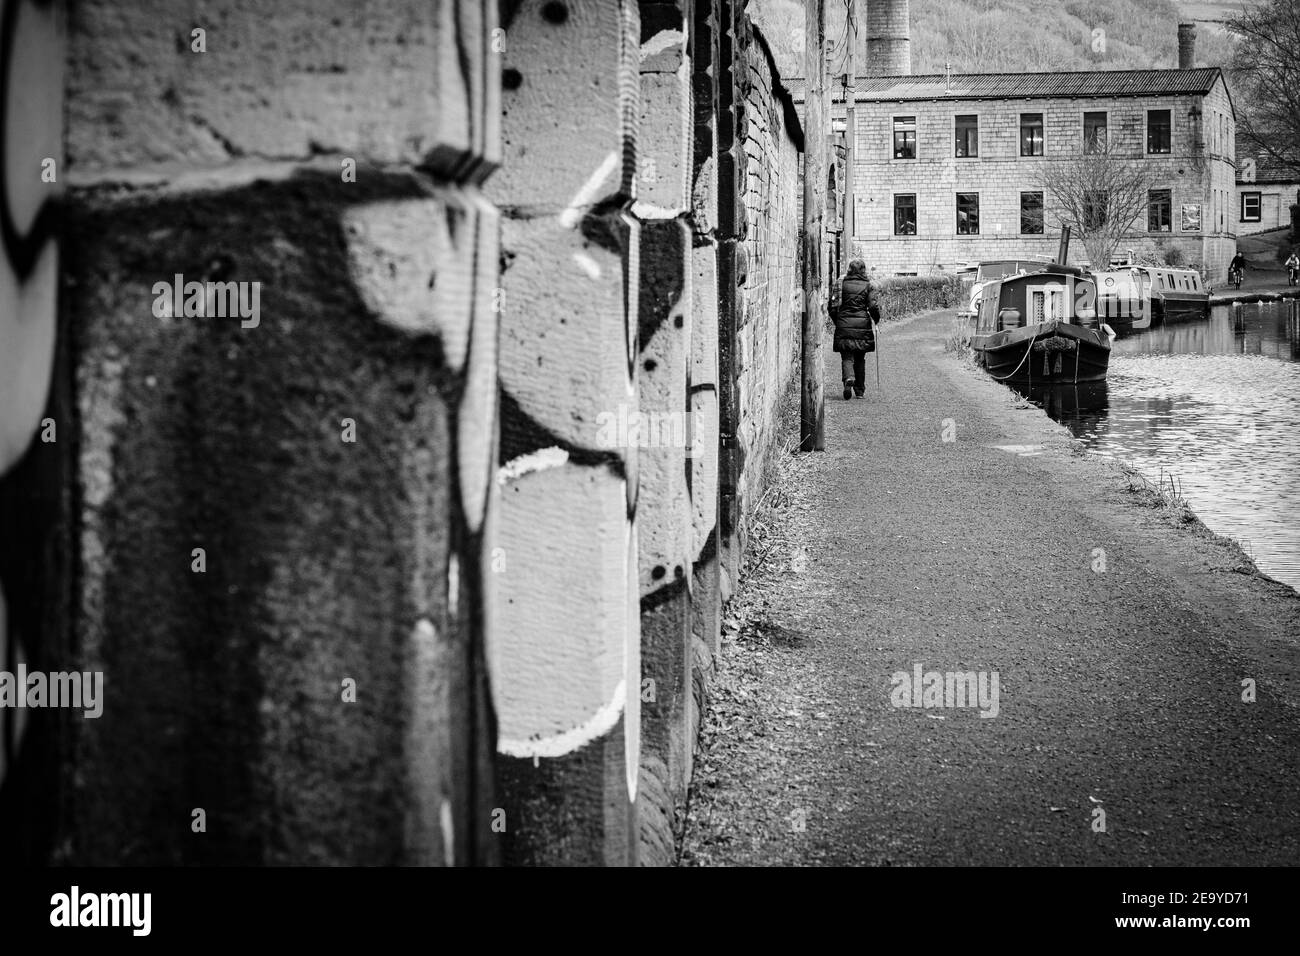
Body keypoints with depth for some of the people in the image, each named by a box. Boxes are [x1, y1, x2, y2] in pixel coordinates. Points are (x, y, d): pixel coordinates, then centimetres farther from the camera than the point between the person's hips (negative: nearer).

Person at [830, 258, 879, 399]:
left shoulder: (842, 284, 1)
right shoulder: (868, 285, -1)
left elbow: (834, 306, -1)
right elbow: (873, 306, -7)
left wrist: (837, 321, 13)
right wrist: (876, 320, 10)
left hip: (844, 324, -1)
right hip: (862, 324, 1)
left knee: (847, 356, 1)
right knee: (860, 358, 13)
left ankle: (849, 378, -28)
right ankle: (860, 390, 18)